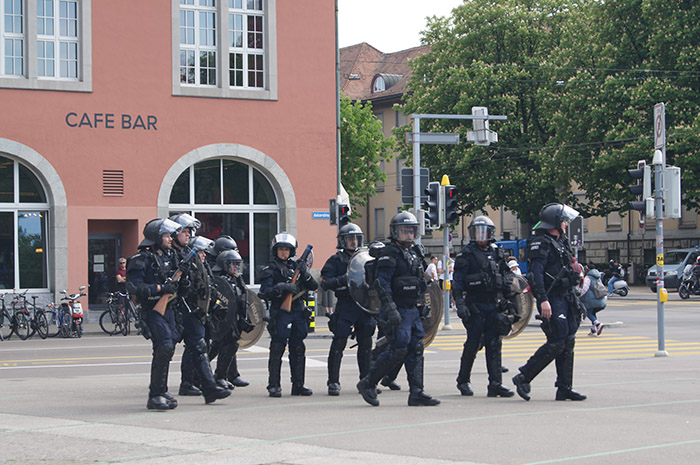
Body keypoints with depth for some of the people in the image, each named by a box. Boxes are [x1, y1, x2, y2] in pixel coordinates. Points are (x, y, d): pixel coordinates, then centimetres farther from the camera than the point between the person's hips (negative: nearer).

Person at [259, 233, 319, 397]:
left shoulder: (296, 266, 14)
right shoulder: (271, 269, 0)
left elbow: (314, 286, 12)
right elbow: (264, 293, -10)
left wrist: (305, 273, -5)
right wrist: (281, 287, -23)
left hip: (298, 311, 5)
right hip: (280, 313, -5)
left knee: (298, 349, 7)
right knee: (277, 349, -6)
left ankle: (298, 385, 13)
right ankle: (274, 385, -2)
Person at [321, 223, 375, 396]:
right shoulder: (336, 260, 3)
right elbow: (325, 283, -8)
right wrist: (344, 279, -20)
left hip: (365, 306, 4)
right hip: (345, 306, -4)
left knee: (366, 344, 7)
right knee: (339, 343, -9)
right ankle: (333, 382, -4)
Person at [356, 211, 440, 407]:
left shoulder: (413, 253, 18)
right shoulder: (389, 253, -10)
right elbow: (382, 283, -19)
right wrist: (390, 309, -27)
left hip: (412, 310, 9)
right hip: (397, 311, -9)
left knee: (416, 350, 4)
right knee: (398, 350, -11)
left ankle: (416, 392, 5)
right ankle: (368, 384, 2)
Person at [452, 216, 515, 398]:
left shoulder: (497, 253, 14)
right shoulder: (467, 254, -1)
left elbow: (506, 280, 21)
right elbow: (457, 282, -6)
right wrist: (460, 304, -17)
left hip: (494, 305, 4)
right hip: (475, 306, -4)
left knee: (494, 345, -1)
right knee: (473, 344, -1)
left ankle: (496, 383, -3)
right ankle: (463, 380, 15)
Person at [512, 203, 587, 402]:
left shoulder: (560, 242, 19)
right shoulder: (542, 243, -11)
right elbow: (536, 273, -20)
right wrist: (543, 300, -28)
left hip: (565, 298, 10)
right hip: (551, 299, -10)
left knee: (568, 342, 6)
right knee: (557, 342, -12)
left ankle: (565, 388, 9)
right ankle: (523, 378, -3)